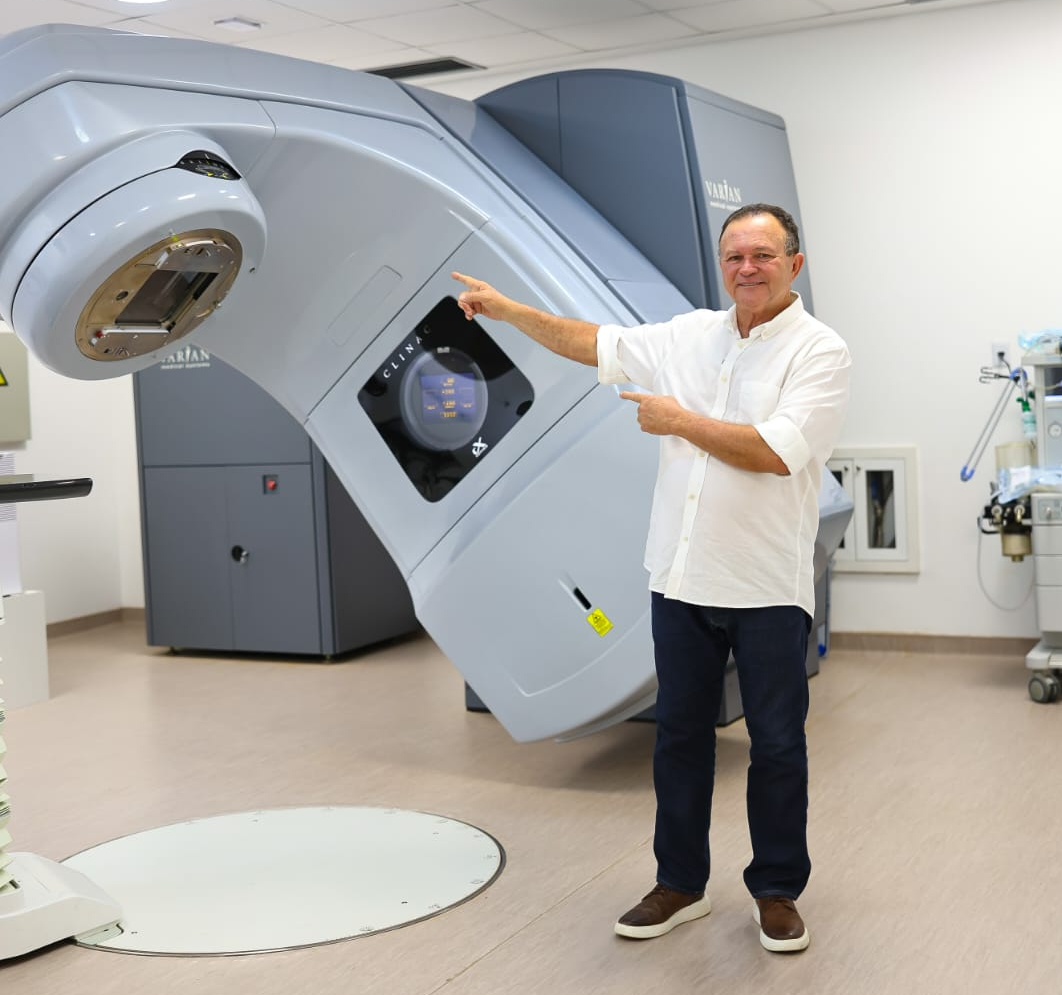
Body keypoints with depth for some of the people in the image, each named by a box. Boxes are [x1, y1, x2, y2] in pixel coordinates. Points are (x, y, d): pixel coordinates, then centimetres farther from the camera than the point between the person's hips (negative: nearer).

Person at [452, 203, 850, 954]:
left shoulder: (820, 351, -8)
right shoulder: (690, 335, 9)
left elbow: (776, 451, -20)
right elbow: (595, 344, 17)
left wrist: (679, 421, -11)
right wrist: (507, 309, 15)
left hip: (768, 589, -5)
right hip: (683, 579, 5)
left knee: (777, 746, 6)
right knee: (680, 736, 13)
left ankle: (777, 890, 22)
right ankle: (681, 884, 26)